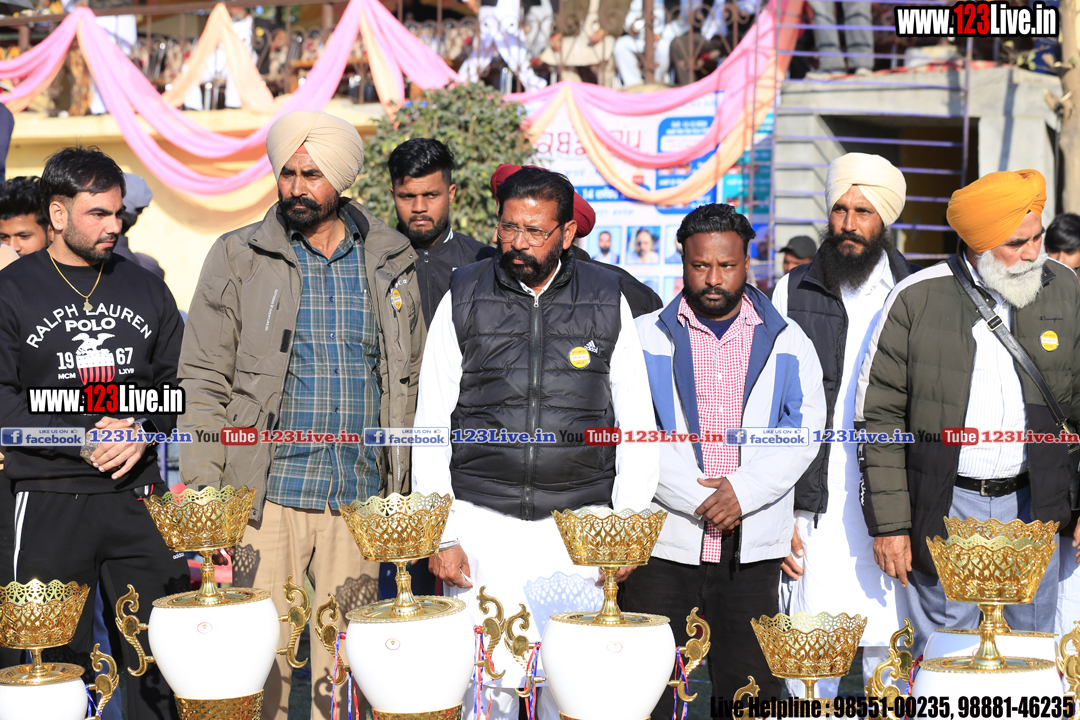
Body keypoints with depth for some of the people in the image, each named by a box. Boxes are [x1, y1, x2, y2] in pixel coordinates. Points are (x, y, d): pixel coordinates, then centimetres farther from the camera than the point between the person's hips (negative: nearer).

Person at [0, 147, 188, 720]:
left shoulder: (144, 288, 12)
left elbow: (177, 380, 15)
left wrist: (145, 430, -4)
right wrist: (81, 438, -13)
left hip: (138, 494, 3)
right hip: (50, 499, -2)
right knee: (57, 658, 1)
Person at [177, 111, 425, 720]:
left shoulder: (392, 263, 8)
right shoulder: (238, 258, 1)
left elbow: (410, 383, 13)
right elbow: (203, 380, 0)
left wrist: (403, 485, 8)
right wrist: (202, 494, -8)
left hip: (361, 499, 2)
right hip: (269, 496, -2)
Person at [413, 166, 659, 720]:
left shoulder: (607, 301, 6)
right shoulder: (464, 299, 5)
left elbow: (636, 424, 8)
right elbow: (430, 424, 6)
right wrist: (440, 535, -1)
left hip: (580, 527, 0)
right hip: (482, 522, 0)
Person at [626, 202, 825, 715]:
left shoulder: (786, 343, 10)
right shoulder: (645, 337, 6)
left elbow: (805, 432, 2)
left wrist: (742, 491, -12)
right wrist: (699, 500, -10)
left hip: (752, 549, 1)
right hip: (663, 541, -1)